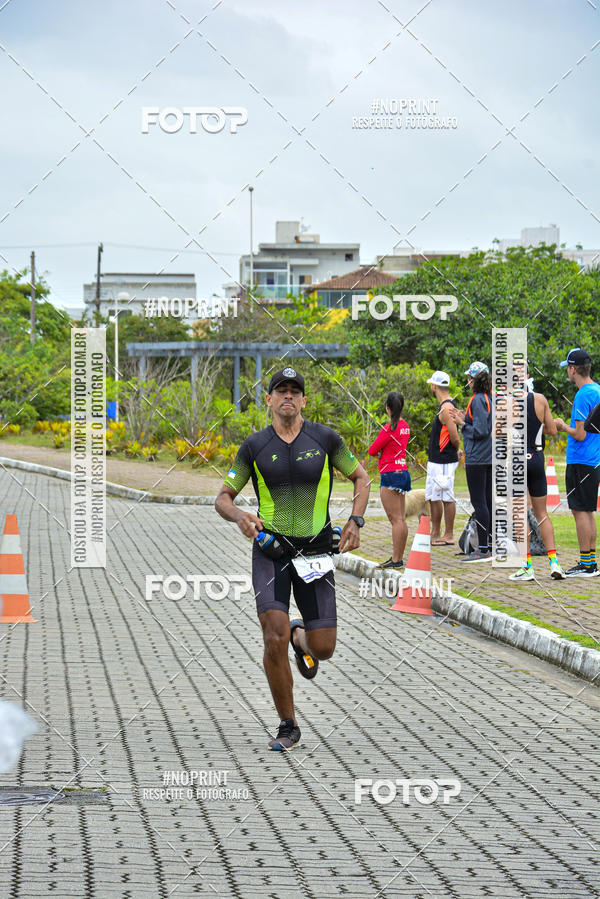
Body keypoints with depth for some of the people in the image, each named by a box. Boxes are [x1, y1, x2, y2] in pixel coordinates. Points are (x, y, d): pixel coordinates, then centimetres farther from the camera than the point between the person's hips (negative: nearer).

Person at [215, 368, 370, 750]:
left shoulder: (324, 438, -3)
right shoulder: (254, 446, -2)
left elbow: (360, 478, 10)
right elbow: (223, 498, 3)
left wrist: (355, 521, -6)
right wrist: (239, 515, -20)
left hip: (315, 551, 1)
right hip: (271, 550, -1)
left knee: (323, 648, -2)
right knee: (275, 638, -16)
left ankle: (302, 636, 38)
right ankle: (288, 727, 0)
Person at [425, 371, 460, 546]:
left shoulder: (446, 408, -19)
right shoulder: (445, 405, 13)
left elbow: (455, 438, -21)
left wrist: (456, 450, -3)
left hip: (444, 461, -10)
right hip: (435, 460, 10)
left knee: (446, 497, -3)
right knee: (433, 496, 15)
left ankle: (448, 536, 2)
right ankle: (435, 534, 21)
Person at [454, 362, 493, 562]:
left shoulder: (478, 400, -15)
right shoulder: (491, 398, 12)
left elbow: (480, 431, -20)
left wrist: (464, 424, -6)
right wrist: (467, 419, 15)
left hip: (477, 459, -9)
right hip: (490, 457, 9)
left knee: (479, 502, -7)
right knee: (488, 501, 13)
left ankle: (484, 551, -8)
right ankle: (492, 545, 17)